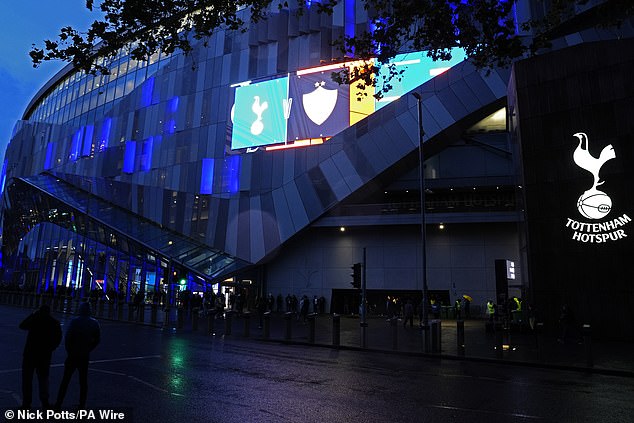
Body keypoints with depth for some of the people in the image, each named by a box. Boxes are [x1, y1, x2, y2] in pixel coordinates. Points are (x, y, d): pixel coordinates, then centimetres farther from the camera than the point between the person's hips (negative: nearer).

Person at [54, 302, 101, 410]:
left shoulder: (75, 321, -10)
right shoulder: (94, 323, -1)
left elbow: (68, 337, -13)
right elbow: (97, 339, 1)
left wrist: (69, 350, -1)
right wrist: (88, 349, 9)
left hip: (73, 355, -2)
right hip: (85, 357, 3)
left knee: (65, 380, 9)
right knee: (83, 382, 11)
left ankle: (58, 404, 12)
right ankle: (82, 405, 15)